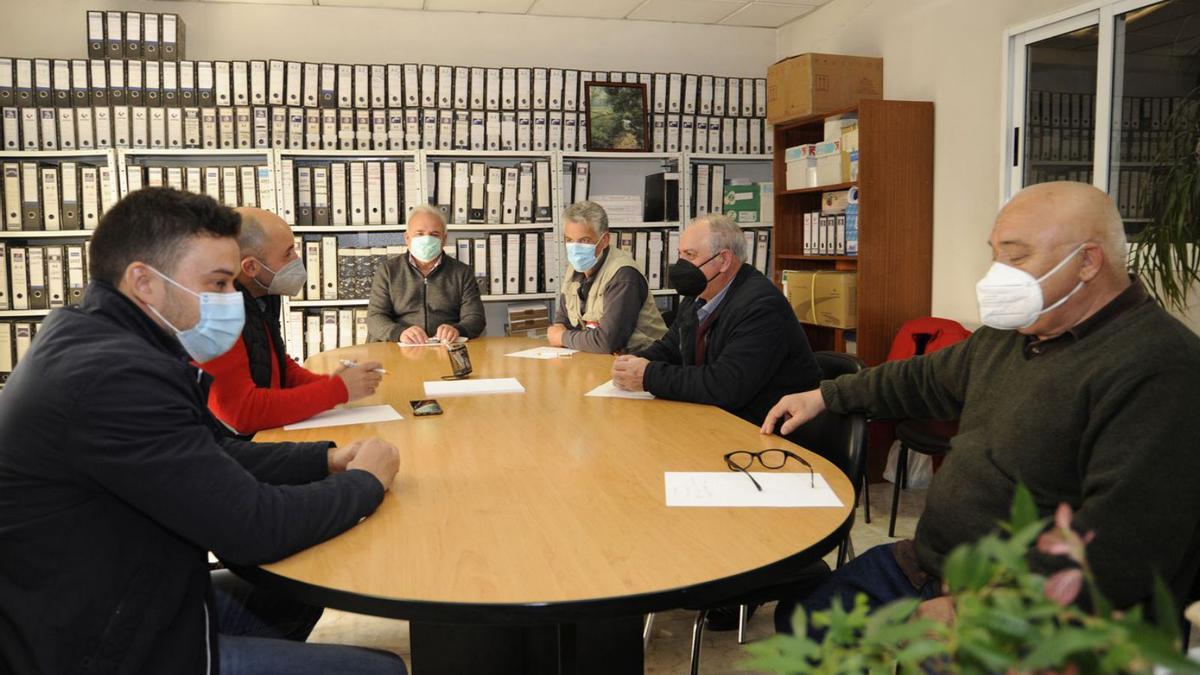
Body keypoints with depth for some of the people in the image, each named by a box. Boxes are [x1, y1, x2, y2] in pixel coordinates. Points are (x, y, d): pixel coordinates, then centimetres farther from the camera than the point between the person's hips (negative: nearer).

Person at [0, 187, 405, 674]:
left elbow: (218, 457, 10)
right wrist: (366, 481, -11)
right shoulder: (112, 377, -29)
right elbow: (251, 527, -27)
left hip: (110, 610, 10)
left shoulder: (101, 346, 3)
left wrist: (326, 459, -3)